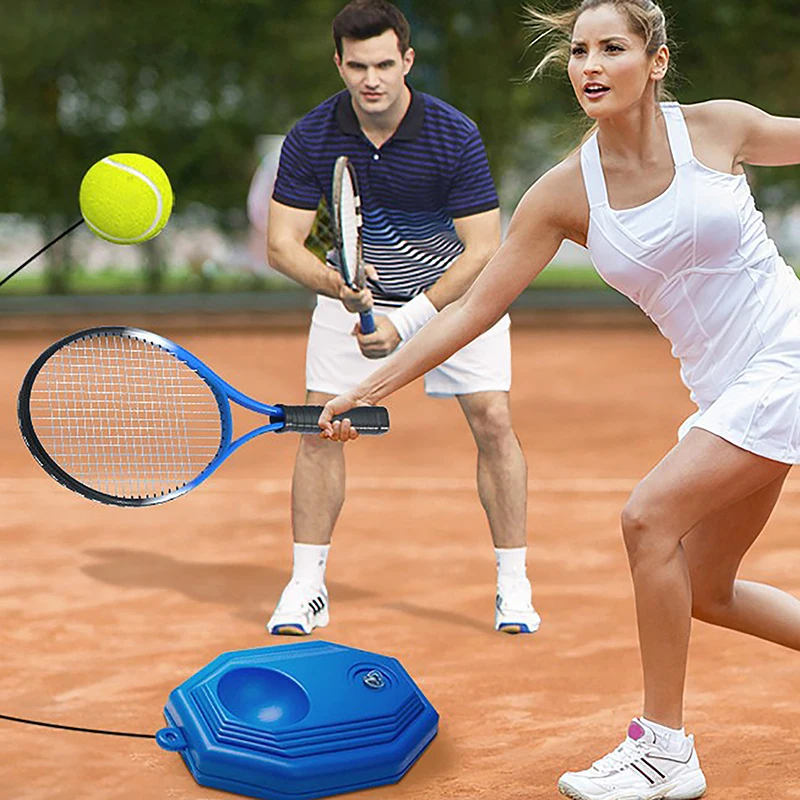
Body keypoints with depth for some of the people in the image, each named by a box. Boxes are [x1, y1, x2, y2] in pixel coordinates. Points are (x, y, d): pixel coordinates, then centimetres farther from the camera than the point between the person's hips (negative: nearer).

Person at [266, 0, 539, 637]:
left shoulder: (455, 136, -26)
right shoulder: (311, 138, -19)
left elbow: (484, 252, -25)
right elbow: (282, 243, -18)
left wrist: (409, 322, -32)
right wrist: (338, 285, -38)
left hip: (457, 287, -2)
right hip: (356, 290, 2)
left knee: (493, 421, -12)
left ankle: (513, 585, 0)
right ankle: (306, 586, 4)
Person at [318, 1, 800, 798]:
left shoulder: (719, 127, -11)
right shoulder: (564, 193, -4)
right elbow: (474, 307, -2)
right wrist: (367, 390, -6)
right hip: (720, 387, 5)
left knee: (650, 515, -19)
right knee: (706, 593, 8)